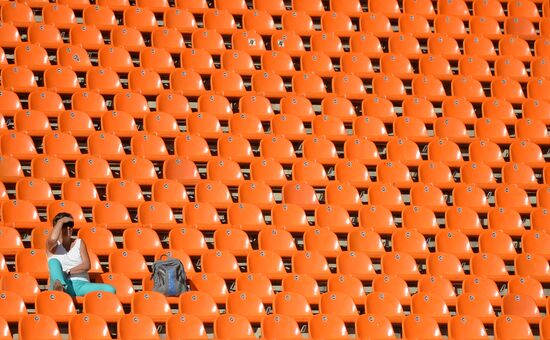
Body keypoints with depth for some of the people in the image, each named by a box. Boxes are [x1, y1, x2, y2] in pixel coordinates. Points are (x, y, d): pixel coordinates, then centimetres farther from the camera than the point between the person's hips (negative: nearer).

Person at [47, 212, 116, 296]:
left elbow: (86, 265, 4)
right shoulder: (53, 246, 11)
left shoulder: (79, 242, 19)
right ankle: (60, 287, -57)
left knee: (110, 290, -23)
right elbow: (53, 239, -17)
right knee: (53, 261, -28)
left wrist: (68, 272, -12)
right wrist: (61, 221, -1)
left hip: (81, 284, 2)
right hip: (62, 282, -2)